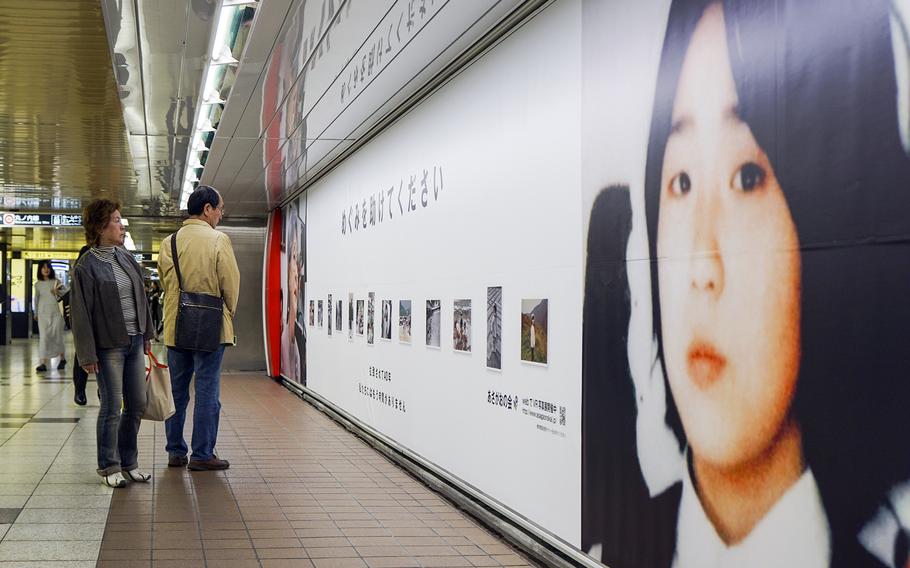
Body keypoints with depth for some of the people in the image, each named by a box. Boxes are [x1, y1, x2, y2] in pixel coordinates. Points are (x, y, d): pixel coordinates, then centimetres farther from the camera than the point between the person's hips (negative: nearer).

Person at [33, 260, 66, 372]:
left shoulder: (56, 282, 3)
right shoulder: (38, 284, 8)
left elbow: (64, 293, 7)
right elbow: (36, 299, 18)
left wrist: (57, 292, -14)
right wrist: (36, 314, 23)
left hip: (56, 312, -1)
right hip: (43, 314, 1)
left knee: (57, 336, 4)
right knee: (43, 337, -8)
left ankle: (62, 359, 25)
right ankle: (43, 363, -12)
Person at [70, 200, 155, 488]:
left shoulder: (127, 258, 9)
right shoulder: (86, 266, -10)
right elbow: (81, 313, -11)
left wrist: (147, 334, 15)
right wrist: (87, 354, -13)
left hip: (134, 341, 6)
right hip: (109, 345, -6)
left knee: (137, 404, 9)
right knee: (112, 407, 0)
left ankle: (129, 461, 23)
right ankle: (109, 467, 14)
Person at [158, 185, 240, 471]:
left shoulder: (168, 243, 3)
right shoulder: (218, 240, -10)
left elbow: (164, 280, 10)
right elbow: (231, 283, -8)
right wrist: (229, 314, 10)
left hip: (175, 327, 5)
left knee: (177, 391, 13)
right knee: (207, 392, 1)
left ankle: (175, 451, 18)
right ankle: (202, 455, 4)